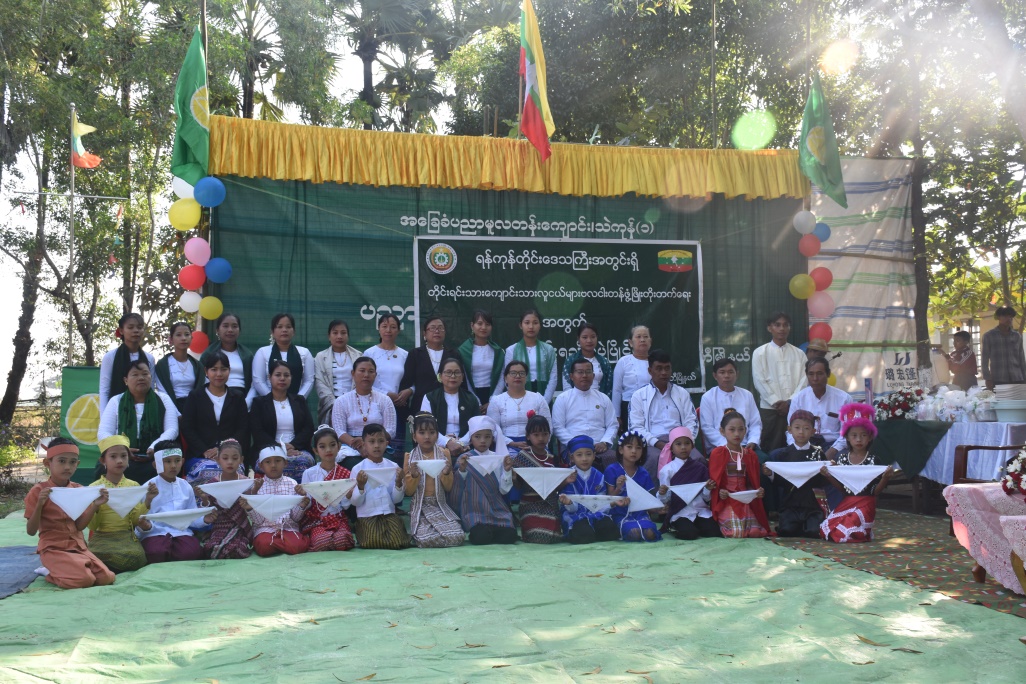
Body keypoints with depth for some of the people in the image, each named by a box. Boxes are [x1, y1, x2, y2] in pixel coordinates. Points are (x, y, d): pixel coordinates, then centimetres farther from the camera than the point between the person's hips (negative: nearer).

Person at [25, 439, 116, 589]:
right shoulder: (38, 491, -7)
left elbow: (80, 526, 2)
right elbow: (31, 531, -9)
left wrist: (95, 505, -12)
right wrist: (39, 504, -23)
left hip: (79, 547, 6)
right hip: (53, 549, -6)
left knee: (107, 578, -14)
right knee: (84, 580, -29)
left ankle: (60, 570, 8)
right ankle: (53, 575, 2)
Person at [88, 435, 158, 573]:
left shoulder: (133, 486, 9)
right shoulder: (94, 488, 1)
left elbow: (135, 520, 4)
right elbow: (92, 526, -1)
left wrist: (148, 501, -10)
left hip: (127, 537, 2)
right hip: (102, 537, -2)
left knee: (137, 556, -31)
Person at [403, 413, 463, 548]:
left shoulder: (444, 454, 7)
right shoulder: (410, 457, 4)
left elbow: (449, 488, 7)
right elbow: (408, 492, 3)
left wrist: (447, 474, -12)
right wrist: (413, 476, -15)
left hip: (440, 506, 2)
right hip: (420, 507, -2)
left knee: (457, 537, -21)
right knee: (426, 540, -28)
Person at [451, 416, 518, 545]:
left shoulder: (499, 458, 6)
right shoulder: (464, 459, 2)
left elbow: (504, 490, 3)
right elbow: (457, 490, 0)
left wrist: (507, 471, -12)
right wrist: (461, 470, -15)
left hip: (497, 509, 2)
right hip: (474, 509, -2)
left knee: (509, 536, -21)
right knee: (481, 536, -28)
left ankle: (492, 528, 7)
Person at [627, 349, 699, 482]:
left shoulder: (682, 393, 21)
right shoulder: (639, 395, 12)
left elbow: (691, 422, 14)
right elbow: (636, 427, 3)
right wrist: (658, 443, -13)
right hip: (652, 443, -2)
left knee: (698, 458, -30)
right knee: (655, 458, -37)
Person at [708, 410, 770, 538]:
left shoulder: (750, 455, 11)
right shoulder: (717, 454, -1)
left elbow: (753, 481, 14)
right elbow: (713, 481, 0)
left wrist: (759, 491, -7)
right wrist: (719, 492, -20)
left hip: (746, 501, 4)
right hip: (726, 501, -4)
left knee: (756, 532, -17)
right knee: (737, 533, -23)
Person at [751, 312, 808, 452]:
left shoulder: (799, 354, 11)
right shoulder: (760, 353, 5)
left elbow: (804, 380, 3)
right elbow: (759, 381, -2)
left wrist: (790, 402, -9)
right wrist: (777, 402, -10)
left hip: (795, 408, 2)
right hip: (769, 409, -2)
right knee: (771, 449, -2)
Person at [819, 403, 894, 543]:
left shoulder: (873, 461, -7)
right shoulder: (842, 458, 4)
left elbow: (875, 492, -5)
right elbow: (842, 488, 9)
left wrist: (885, 478, -22)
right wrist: (829, 477, -7)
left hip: (865, 505, -4)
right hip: (846, 503, 4)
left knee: (843, 534, -22)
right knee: (825, 531, -11)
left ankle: (864, 533, 10)